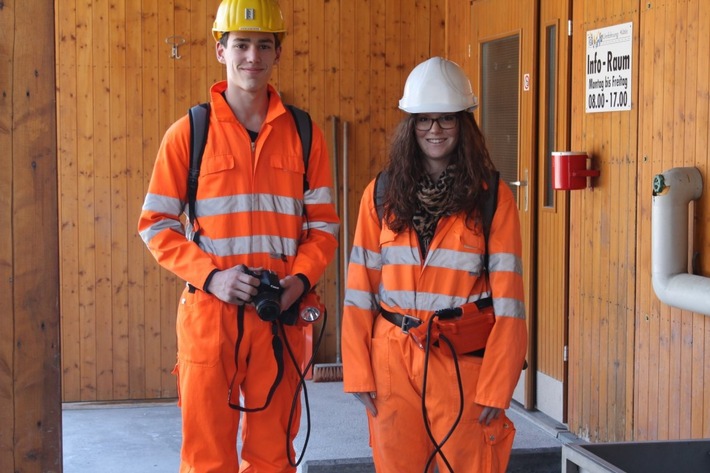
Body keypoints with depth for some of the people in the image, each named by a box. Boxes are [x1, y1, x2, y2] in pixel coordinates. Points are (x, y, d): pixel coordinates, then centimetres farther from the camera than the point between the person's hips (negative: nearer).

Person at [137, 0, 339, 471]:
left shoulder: (304, 134, 7)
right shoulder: (188, 132, 0)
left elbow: (324, 224, 9)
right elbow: (156, 224, -1)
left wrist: (300, 279, -9)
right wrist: (211, 275, -14)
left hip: (280, 316, 2)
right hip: (209, 312, -2)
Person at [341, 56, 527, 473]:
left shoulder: (493, 198, -2)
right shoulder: (382, 193, 5)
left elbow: (508, 298, -5)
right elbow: (360, 287, 3)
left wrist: (496, 386, -9)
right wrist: (358, 370, -2)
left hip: (463, 361, -2)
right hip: (393, 360, 2)